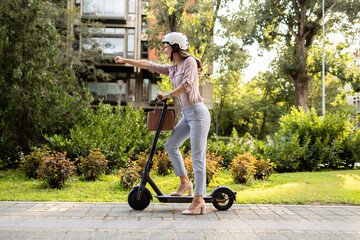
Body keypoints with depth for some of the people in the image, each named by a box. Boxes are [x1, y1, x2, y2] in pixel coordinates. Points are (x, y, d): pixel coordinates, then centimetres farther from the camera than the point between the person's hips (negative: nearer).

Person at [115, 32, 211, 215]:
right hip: (187, 115, 9)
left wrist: (168, 95, -9)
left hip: (198, 112, -9)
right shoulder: (172, 69, 15)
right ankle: (185, 183, 22)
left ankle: (199, 199, -7)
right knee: (171, 145, 13)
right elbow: (149, 65, 19)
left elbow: (187, 85, -21)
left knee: (197, 157, -9)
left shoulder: (190, 61, -7)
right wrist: (125, 61, 21)